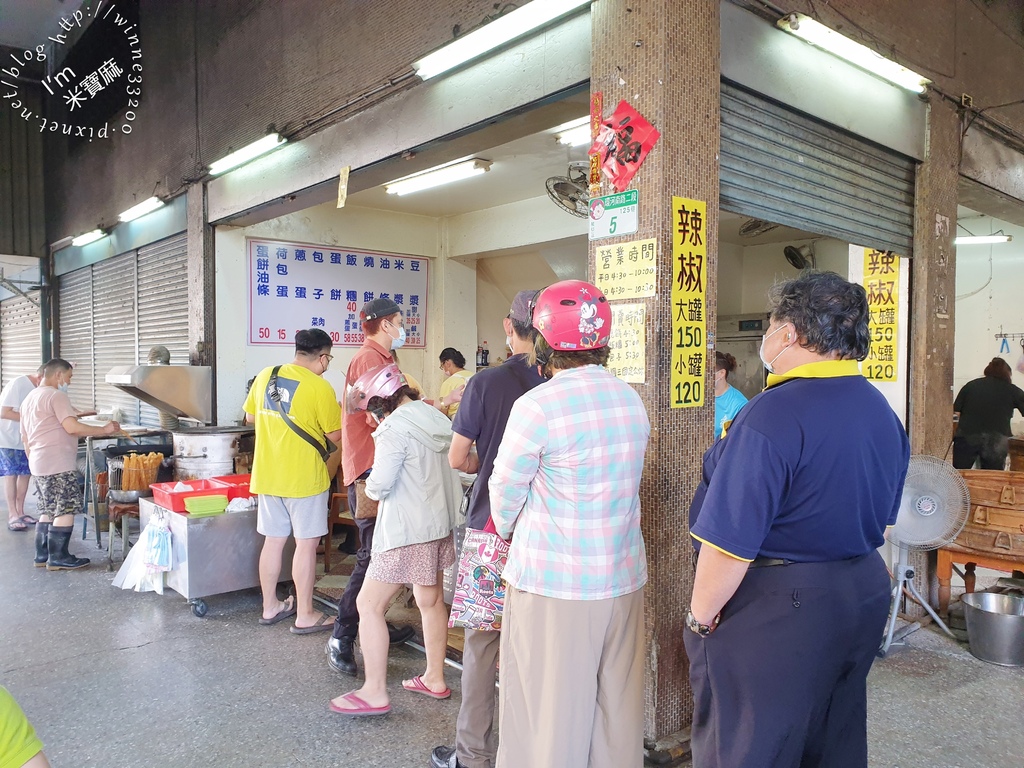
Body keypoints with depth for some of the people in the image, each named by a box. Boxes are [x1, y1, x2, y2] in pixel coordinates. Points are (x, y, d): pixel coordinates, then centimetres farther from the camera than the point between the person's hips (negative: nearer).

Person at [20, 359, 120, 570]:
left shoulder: (29, 398, 19)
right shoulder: (56, 395, -12)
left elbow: (25, 437, 24)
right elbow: (72, 427, -22)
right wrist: (104, 430, -17)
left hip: (39, 465, 10)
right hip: (59, 465, -10)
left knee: (47, 511, 15)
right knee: (66, 510, -5)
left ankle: (42, 556, 17)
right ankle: (58, 558, -4)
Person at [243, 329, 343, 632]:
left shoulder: (265, 376, 3)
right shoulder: (320, 388, -15)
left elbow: (250, 417, 14)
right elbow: (335, 435, -9)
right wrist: (339, 411, 9)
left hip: (267, 475, 6)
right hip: (304, 478, -6)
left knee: (273, 540, 15)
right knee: (306, 543, 3)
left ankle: (270, 607, 27)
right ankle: (305, 616, 11)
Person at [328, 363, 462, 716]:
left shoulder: (395, 428, -16)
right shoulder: (437, 419, 8)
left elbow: (380, 486, -21)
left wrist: (371, 486, 3)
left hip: (406, 530, -9)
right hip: (440, 523, 9)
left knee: (369, 605, 2)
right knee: (431, 601, 19)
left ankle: (375, 693, 7)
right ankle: (435, 679, 32)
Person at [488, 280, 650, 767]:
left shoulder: (536, 407, -16)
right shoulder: (633, 401, 3)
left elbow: (506, 490, -7)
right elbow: (625, 481, 9)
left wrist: (508, 531, 15)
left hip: (553, 583, -6)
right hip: (623, 579, 6)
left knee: (550, 713, 8)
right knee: (617, 707, 18)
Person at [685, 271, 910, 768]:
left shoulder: (773, 416, -24)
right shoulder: (882, 410, 4)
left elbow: (730, 544, -25)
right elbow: (882, 520, 15)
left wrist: (700, 616, -12)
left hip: (777, 613, -8)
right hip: (864, 595, 9)